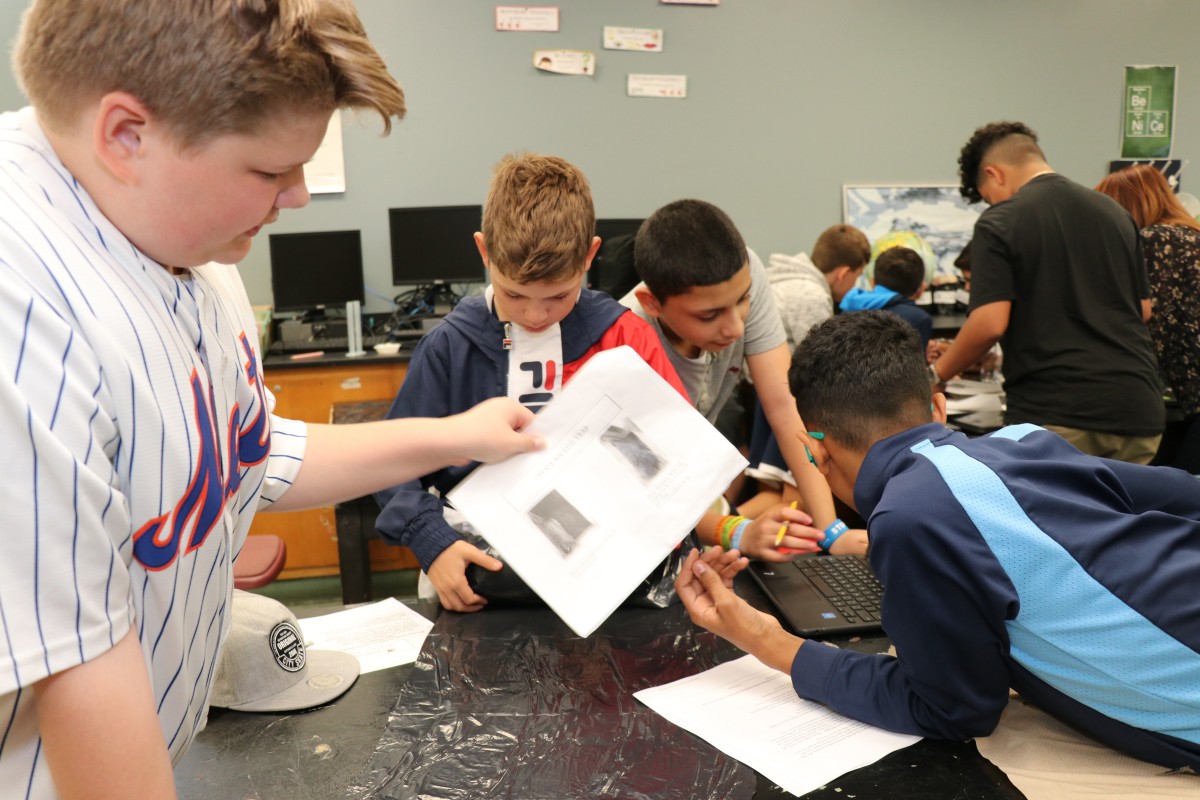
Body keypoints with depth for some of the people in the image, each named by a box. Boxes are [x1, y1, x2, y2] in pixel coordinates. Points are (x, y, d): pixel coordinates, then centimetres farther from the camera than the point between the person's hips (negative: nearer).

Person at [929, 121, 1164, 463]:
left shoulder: (999, 223, -7)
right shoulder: (1115, 213, 13)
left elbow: (990, 324, -15)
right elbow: (1143, 309, 18)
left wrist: (936, 373, -1)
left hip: (1057, 412, -6)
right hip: (1136, 408, 6)